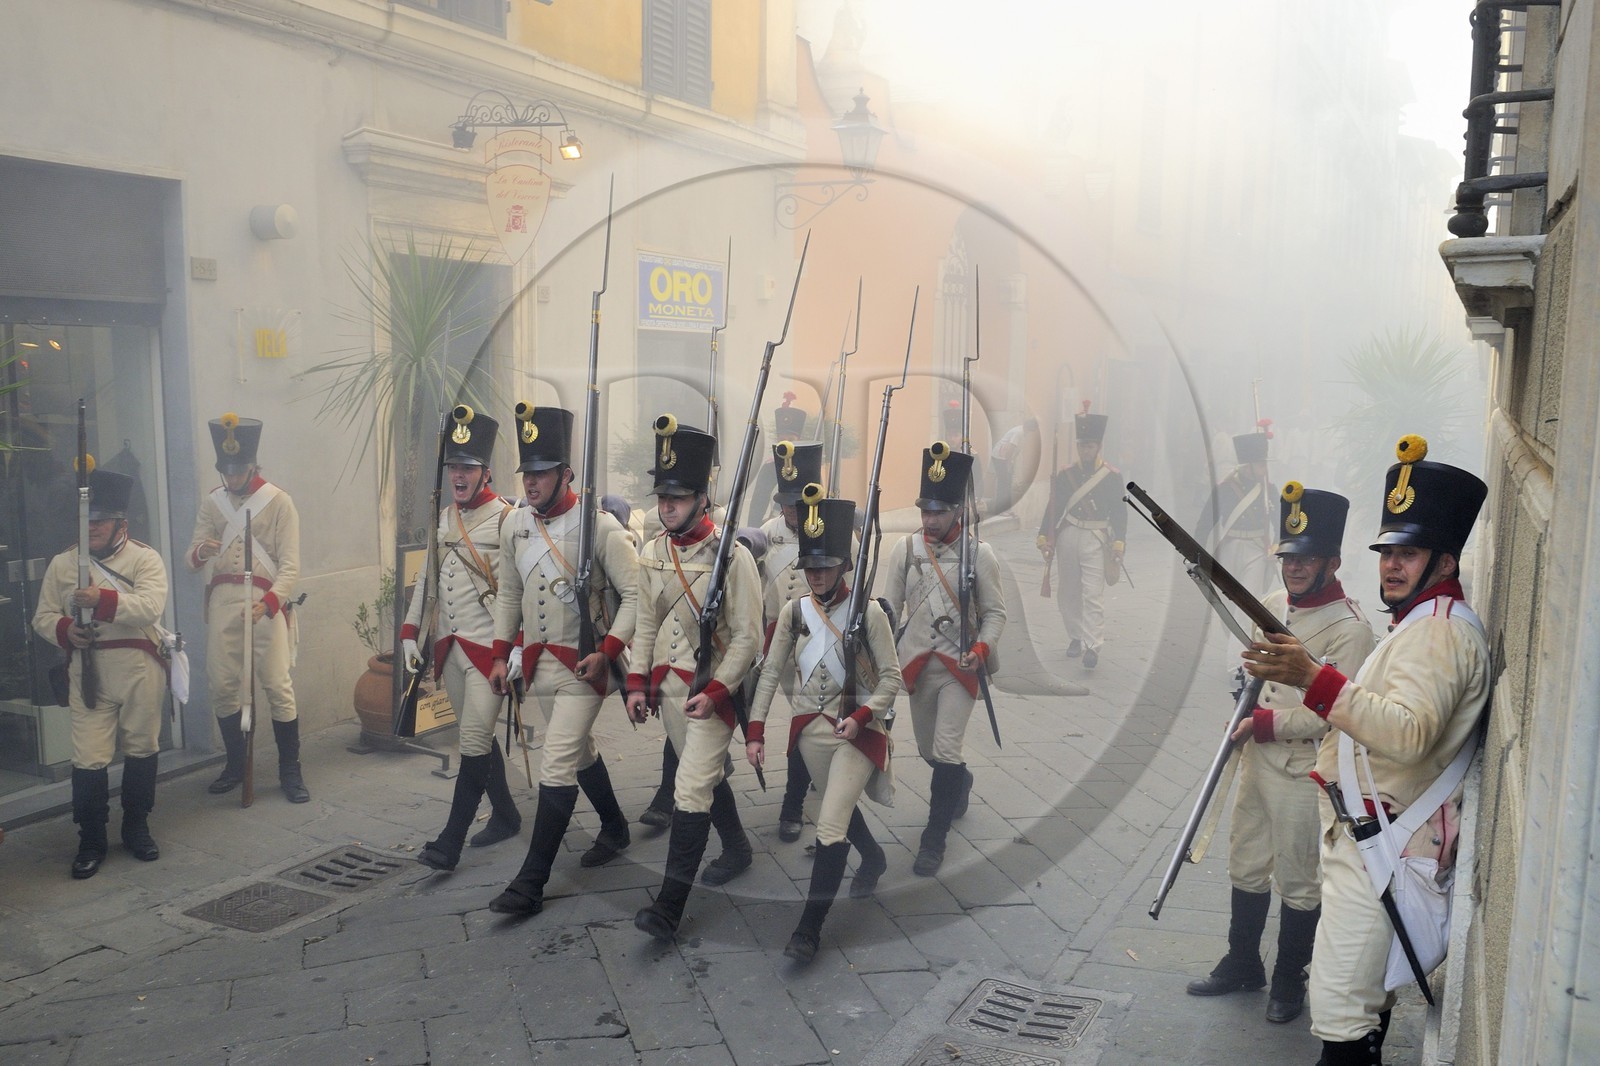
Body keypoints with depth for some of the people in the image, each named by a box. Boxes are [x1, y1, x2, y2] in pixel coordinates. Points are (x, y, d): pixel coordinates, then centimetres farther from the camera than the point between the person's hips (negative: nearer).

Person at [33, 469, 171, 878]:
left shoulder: (145, 558, -2)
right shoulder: (62, 564, 8)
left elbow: (150, 607, -18)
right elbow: (43, 616, 9)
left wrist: (102, 600, -29)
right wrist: (65, 630, -12)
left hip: (140, 669, -1)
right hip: (87, 672, 1)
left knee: (142, 749, 10)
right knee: (89, 759, -2)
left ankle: (137, 828, 28)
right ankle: (91, 840, 13)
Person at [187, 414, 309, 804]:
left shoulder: (278, 502, -4)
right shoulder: (211, 503, 9)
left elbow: (290, 567, -9)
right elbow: (192, 561, 6)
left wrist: (266, 604, -25)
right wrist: (201, 551, -19)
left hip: (266, 602, -4)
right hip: (222, 601, 4)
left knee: (278, 686, -4)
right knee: (222, 686, 7)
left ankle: (290, 771, 7)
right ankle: (235, 765, 23)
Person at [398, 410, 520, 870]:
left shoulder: (507, 519, -11)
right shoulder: (445, 517, 11)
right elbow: (427, 578, 17)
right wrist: (410, 632, 13)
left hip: (490, 647, -8)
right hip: (449, 645, 8)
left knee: (474, 741, -6)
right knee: (477, 736, 16)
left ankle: (451, 842, 1)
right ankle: (505, 816, 32)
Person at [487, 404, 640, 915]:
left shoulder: (599, 526, -17)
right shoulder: (514, 525, 2)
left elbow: (636, 594, -15)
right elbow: (509, 594, 13)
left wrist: (607, 652, -21)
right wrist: (501, 655, 10)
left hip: (584, 666, -7)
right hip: (539, 662, 7)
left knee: (556, 767, -8)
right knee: (581, 752, 21)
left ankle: (531, 883, 0)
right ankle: (615, 828, 44)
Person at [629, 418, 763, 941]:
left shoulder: (733, 555, -15)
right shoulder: (651, 555, 3)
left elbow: (748, 637, -15)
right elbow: (645, 624, 10)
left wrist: (715, 693, -22)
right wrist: (638, 683, 3)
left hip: (712, 691, -6)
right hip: (668, 686, 6)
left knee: (691, 789, -9)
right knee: (708, 773, 21)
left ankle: (670, 904, -4)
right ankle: (737, 849, 44)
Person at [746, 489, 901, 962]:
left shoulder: (868, 612, -12)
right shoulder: (793, 611, -1)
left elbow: (891, 677, -8)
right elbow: (771, 673, 2)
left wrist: (861, 717, -22)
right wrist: (756, 731, -3)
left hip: (858, 731, -5)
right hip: (810, 729, 5)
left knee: (830, 827, -12)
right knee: (841, 805, 24)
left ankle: (809, 929, -2)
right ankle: (874, 860, 55)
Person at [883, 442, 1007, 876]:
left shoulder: (980, 554, -8)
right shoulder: (905, 548, -2)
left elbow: (995, 612, -1)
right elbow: (890, 607, 4)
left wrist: (981, 650, -17)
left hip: (959, 669, -3)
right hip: (917, 665, 3)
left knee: (946, 753, -10)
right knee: (929, 752, 17)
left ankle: (934, 839, 5)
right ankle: (961, 783, 51)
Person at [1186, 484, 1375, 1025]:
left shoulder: (1349, 627, -19)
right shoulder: (1271, 604, 5)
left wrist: (1265, 723, -20)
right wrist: (1246, 704, 3)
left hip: (1304, 772, -7)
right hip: (1257, 761, 7)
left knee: (1298, 881, 9)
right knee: (1247, 867, 19)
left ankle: (1289, 980, 27)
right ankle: (1242, 964, 36)